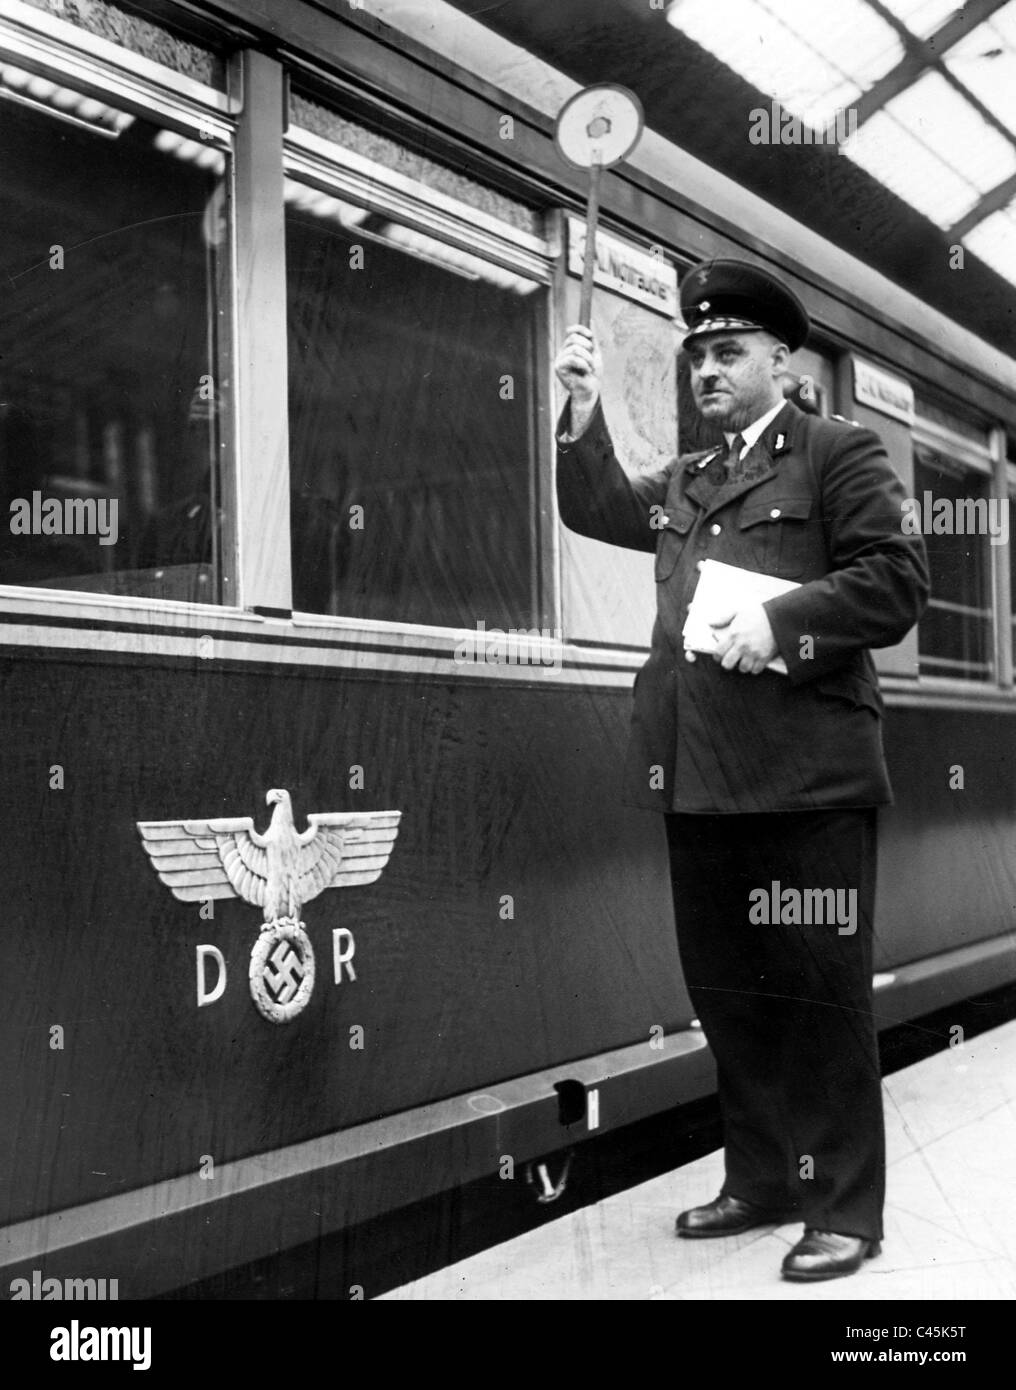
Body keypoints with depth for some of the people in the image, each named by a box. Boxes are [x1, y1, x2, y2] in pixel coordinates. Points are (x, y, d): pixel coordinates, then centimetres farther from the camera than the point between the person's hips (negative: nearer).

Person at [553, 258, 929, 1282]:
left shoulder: (840, 454, 2)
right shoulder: (686, 483, 21)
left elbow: (897, 581, -7)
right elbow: (594, 509, 22)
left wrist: (780, 619, -18)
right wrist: (584, 411, 10)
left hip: (806, 774, -7)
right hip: (698, 775, 7)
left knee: (818, 994, 0)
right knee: (727, 993, 13)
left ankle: (843, 1208, 12)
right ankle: (762, 1179, 27)